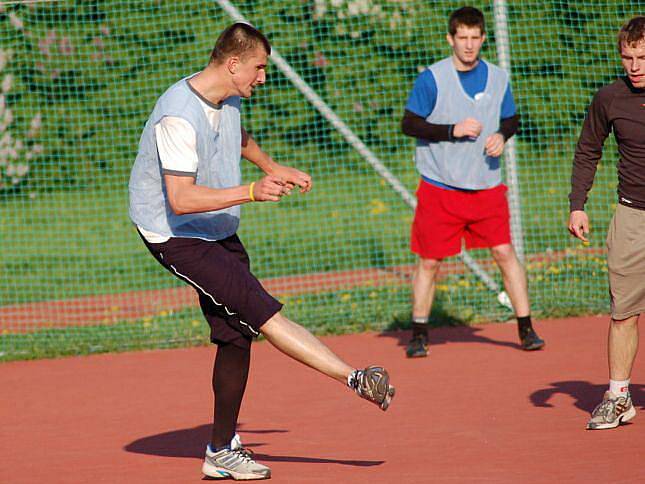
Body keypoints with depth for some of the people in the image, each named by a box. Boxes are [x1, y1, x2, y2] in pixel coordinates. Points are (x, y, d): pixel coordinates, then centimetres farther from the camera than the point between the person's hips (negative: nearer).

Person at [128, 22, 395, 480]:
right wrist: (251, 192, -39)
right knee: (261, 310, -20)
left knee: (237, 334, 5)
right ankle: (356, 378, -28)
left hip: (219, 231, 9)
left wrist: (275, 169, 36)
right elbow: (181, 199, -33)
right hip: (176, 236, -9)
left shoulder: (228, 101, 4)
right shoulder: (179, 116, -26)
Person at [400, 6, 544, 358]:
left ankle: (526, 329, 5)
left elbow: (511, 119, 18)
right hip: (440, 187, -2)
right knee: (430, 261, 3)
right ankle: (419, 335, 15)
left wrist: (502, 135, -4)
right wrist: (452, 130, -18)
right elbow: (409, 124, -7)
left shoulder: (497, 78, 5)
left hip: (486, 186, 2)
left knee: (505, 252, -3)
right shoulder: (432, 78, -7)